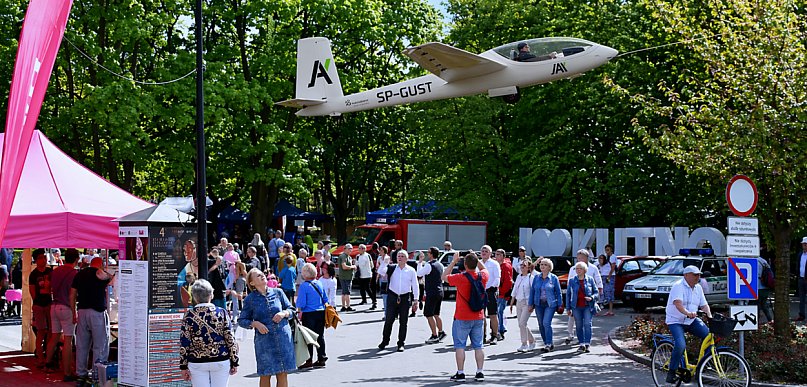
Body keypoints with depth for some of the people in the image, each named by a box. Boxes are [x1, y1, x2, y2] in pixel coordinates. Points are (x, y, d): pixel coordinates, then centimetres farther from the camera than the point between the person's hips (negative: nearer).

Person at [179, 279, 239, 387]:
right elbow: (230, 339, -2)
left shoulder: (189, 316, -3)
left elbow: (184, 343, -3)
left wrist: (184, 366, 2)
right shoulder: (221, 313, -1)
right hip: (221, 362, 1)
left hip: (197, 363, 0)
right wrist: (234, 362, 5)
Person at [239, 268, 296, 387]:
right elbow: (242, 320, 4)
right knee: (265, 375, 2)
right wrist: (255, 324, -12)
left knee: (283, 374, 6)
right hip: (264, 340, -2)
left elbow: (291, 309, 12)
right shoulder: (250, 299, 1)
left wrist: (283, 313, -8)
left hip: (283, 338, 2)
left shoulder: (278, 293, 6)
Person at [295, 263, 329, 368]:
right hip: (321, 313, 6)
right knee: (320, 336, 11)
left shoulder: (304, 285, -12)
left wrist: (299, 312, -1)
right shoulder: (319, 284, 6)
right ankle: (321, 359, 15)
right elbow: (326, 300, 10)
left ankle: (309, 360, 4)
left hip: (309, 314, -5)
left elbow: (301, 303, -13)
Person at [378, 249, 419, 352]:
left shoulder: (411, 271, 2)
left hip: (405, 298, 0)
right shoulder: (392, 268, 4)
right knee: (388, 320, 0)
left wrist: (415, 301, 3)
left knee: (403, 322, 4)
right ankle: (385, 341, 16)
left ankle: (401, 344, 13)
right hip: (393, 297, 0)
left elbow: (415, 287, 5)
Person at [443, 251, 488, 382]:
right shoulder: (482, 277, -4)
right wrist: (476, 259, 15)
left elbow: (444, 276, 0)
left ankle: (460, 373, 2)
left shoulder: (460, 278, -17)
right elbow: (484, 269, 21)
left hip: (462, 318, -4)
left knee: (460, 345, 3)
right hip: (478, 317, 4)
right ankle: (480, 372, 10)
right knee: (478, 346, 10)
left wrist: (454, 261, 3)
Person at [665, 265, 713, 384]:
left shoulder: (698, 288, 9)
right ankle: (671, 372, -11)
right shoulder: (678, 286, -15)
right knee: (680, 345, -27)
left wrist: (710, 316, -12)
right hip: (676, 321, -7)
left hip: (692, 321, 7)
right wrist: (687, 313, -48)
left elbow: (704, 305, 8)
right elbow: (678, 303, -30)